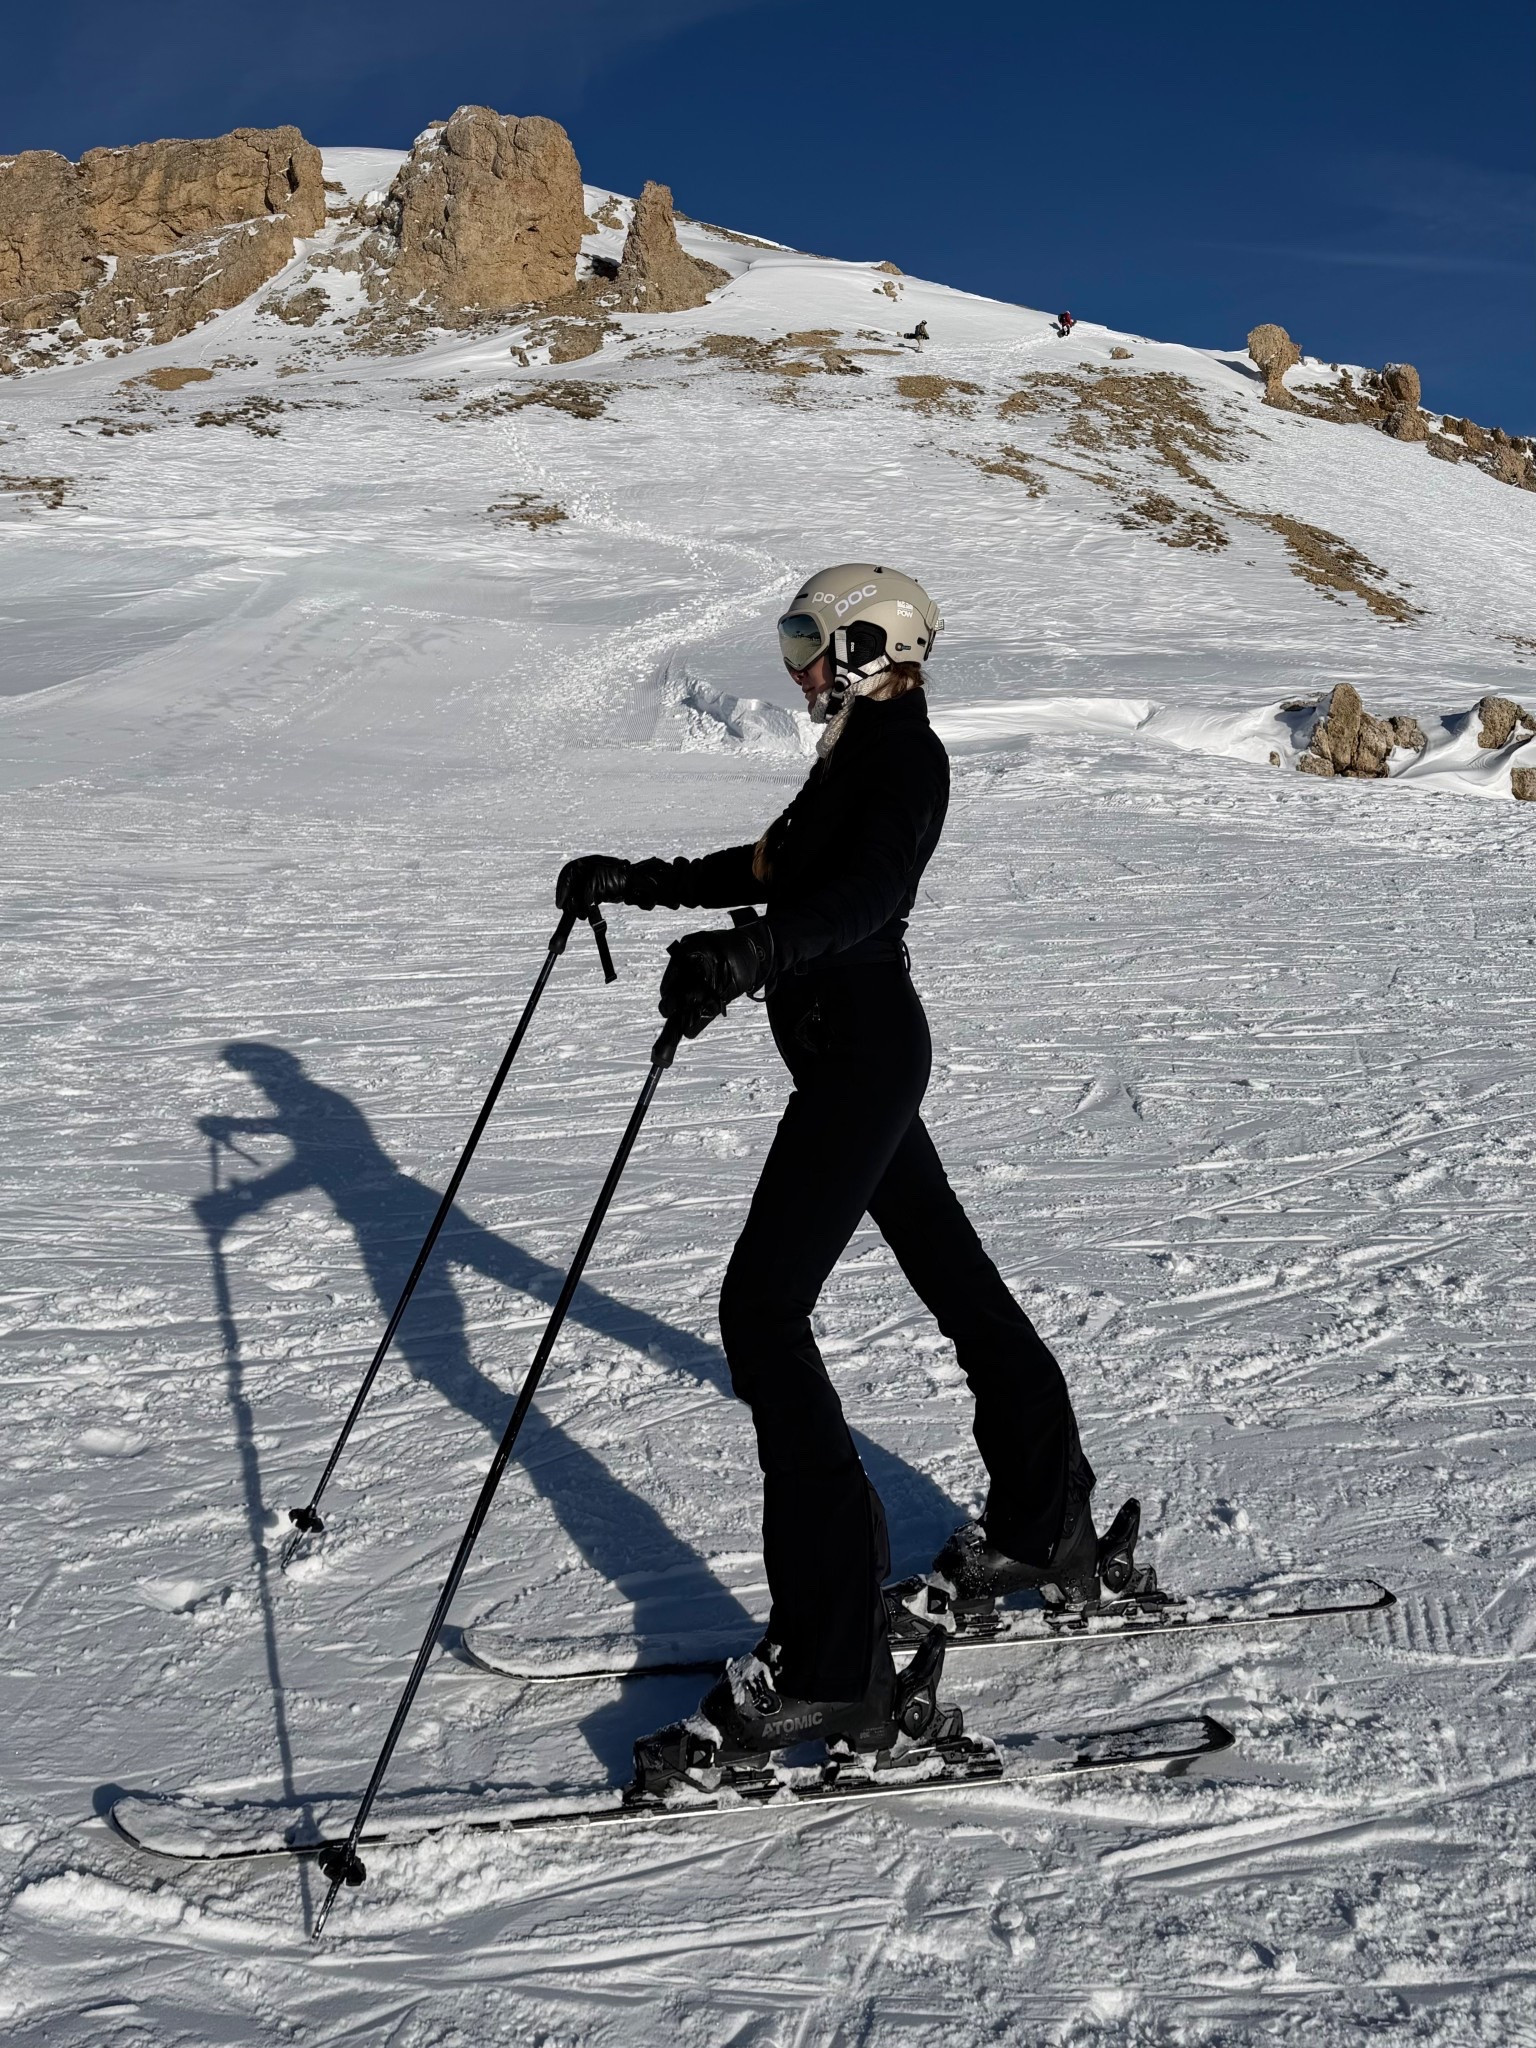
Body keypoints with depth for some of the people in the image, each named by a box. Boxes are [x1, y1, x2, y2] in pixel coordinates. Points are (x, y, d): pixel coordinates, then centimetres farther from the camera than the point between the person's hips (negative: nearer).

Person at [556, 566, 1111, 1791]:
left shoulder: (906, 756, -13)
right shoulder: (856, 755, 17)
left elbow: (868, 889, -32)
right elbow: (773, 866, 29)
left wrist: (754, 953, -49)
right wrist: (640, 883, 25)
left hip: (861, 1055, -11)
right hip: (861, 1050, 11)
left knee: (762, 1310, -16)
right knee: (957, 1281, 19)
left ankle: (827, 1663, -17)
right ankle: (1045, 1534, 36)